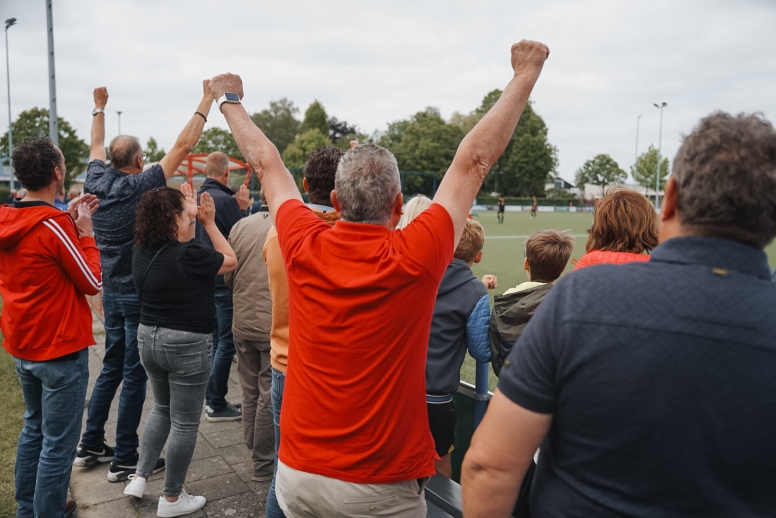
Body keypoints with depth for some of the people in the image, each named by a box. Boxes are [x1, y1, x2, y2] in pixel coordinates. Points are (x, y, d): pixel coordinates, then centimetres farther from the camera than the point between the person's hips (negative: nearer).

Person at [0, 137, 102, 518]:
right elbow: (93, 282, -14)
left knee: (34, 429, 23)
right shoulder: (53, 225, -21)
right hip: (60, 349, -9)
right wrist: (85, 231, -7)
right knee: (58, 444, 3)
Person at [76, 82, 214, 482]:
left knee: (112, 368, 19)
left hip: (111, 292, 8)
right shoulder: (141, 186, -16)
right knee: (134, 376, 1)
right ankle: (124, 461, 11)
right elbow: (183, 146, -16)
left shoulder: (97, 182, 2)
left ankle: (90, 446, 29)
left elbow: (97, 146, 21)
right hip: (140, 295, -7)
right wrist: (207, 100, -10)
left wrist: (100, 107, 36)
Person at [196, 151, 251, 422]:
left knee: (215, 337, 18)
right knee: (226, 341, 0)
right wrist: (243, 208, -1)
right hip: (224, 278, -8)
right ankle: (217, 405, 7)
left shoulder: (196, 197, 5)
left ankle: (212, 397, 28)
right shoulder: (226, 200, -18)